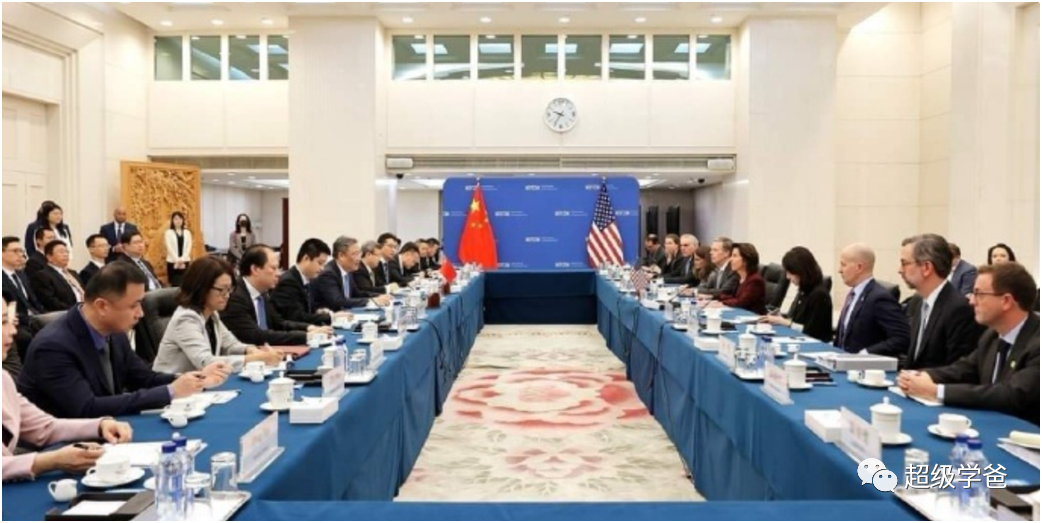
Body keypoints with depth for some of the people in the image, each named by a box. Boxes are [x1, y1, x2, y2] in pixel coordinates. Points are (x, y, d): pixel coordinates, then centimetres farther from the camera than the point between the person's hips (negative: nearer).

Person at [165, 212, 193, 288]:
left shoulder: (187, 232, 10)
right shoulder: (169, 232, 2)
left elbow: (189, 247, 2)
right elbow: (169, 247, -5)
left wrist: (182, 259, -10)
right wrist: (177, 260, -14)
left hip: (185, 261, 2)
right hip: (172, 261, -2)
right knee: (174, 283, -3)